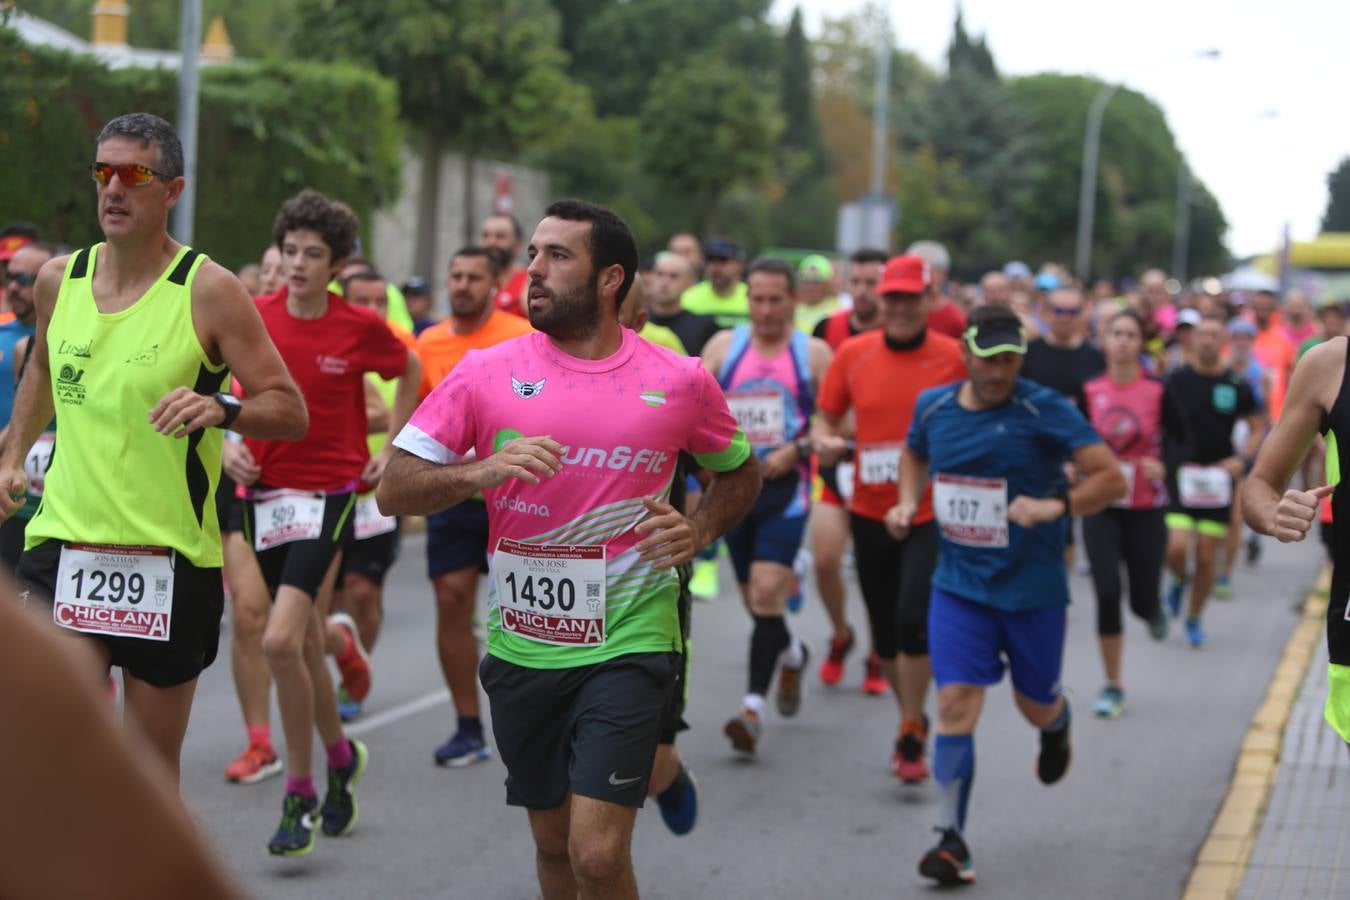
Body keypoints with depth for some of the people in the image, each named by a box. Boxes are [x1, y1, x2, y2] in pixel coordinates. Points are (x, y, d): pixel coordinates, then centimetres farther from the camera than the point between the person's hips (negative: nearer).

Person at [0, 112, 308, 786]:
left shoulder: (208, 290, -7)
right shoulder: (58, 279, 7)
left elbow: (291, 411, -8)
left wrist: (221, 409, -26)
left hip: (169, 561, -3)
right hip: (62, 551, 3)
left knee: (153, 767, 7)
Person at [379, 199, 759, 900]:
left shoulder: (680, 382, -2)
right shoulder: (486, 371, -2)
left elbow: (739, 473, 16)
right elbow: (394, 491, -2)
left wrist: (698, 529, -4)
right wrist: (483, 471, -20)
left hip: (627, 641, -2)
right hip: (520, 648, 3)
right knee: (553, 841, 16)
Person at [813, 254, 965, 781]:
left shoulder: (953, 357, -5)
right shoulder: (852, 355, 1)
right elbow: (826, 419, 11)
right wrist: (824, 441, -11)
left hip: (932, 514, -3)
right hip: (870, 513, 3)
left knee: (913, 619, -18)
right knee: (885, 633, 12)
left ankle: (910, 737, -3)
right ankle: (912, 719, 35)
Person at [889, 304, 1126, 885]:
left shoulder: (1044, 411, -14)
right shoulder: (933, 407, 0)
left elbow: (1112, 478, -17)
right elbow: (914, 454, 23)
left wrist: (1055, 505, -32)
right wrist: (908, 502, 4)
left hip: (1032, 588, -2)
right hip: (959, 584, 2)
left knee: (1036, 705, 14)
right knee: (955, 701, -10)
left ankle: (1057, 728, 54)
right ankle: (952, 842, -3)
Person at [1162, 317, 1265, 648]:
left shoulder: (1237, 385, 0)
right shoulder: (1175, 381, -2)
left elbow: (1258, 428, 9)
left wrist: (1242, 458, -8)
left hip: (1218, 480, 1)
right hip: (1179, 476, -1)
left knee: (1206, 557, 3)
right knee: (1176, 548, -16)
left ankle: (1194, 619, 23)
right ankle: (1179, 582, 19)